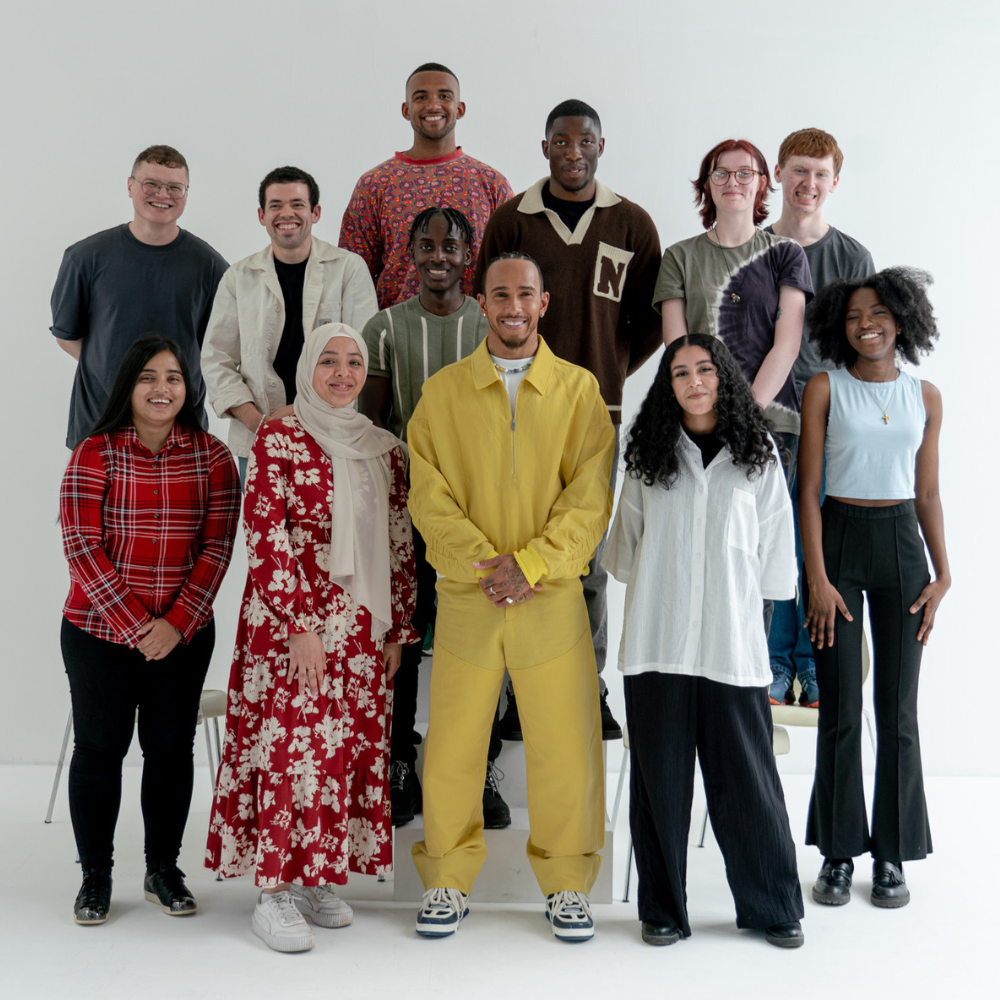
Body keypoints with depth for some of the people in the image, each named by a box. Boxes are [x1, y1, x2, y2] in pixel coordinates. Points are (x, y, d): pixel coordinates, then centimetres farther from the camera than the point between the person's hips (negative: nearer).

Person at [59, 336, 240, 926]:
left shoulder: (212, 456, 1)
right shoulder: (96, 453, -4)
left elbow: (218, 545, -3)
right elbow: (82, 545, -9)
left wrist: (176, 623, -12)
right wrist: (135, 625, -15)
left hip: (184, 635, 2)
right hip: (99, 632, -1)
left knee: (172, 748, 9)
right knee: (100, 748, 7)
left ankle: (164, 869, 26)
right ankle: (96, 875, 23)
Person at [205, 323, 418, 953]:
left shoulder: (385, 450, 12)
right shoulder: (279, 439, -3)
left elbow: (400, 546, 13)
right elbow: (265, 536, -10)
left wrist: (398, 630, 10)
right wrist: (300, 624, -16)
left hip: (362, 628, 5)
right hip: (290, 622, -5)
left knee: (350, 747, 7)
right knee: (291, 743, -5)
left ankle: (319, 877, 21)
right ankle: (275, 894, 4)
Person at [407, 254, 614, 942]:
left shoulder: (579, 389, 6)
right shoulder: (442, 391, 7)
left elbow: (592, 495, -1)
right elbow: (428, 493, 1)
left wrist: (532, 562, -13)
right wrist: (480, 561, -12)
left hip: (552, 596, 0)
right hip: (466, 598, 1)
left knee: (565, 744, 3)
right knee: (452, 747, 4)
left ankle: (567, 884, 21)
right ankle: (449, 882, 22)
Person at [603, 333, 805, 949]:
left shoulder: (758, 454, 5)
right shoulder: (650, 457, 8)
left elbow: (775, 556, 10)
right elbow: (627, 547, 17)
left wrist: (739, 606, 12)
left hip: (734, 646, -1)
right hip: (657, 644, 1)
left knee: (747, 779, 3)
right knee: (660, 779, 6)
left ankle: (774, 909, 20)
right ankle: (662, 911, 19)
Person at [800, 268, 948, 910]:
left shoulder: (925, 397, 8)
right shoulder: (825, 388, 0)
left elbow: (927, 495, 11)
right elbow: (809, 491, -3)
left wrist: (942, 574, 2)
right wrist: (817, 578, -10)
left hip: (902, 544, 2)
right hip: (839, 540, -2)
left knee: (899, 708, 4)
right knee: (841, 708, 2)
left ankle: (892, 855, 16)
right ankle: (840, 852, 14)